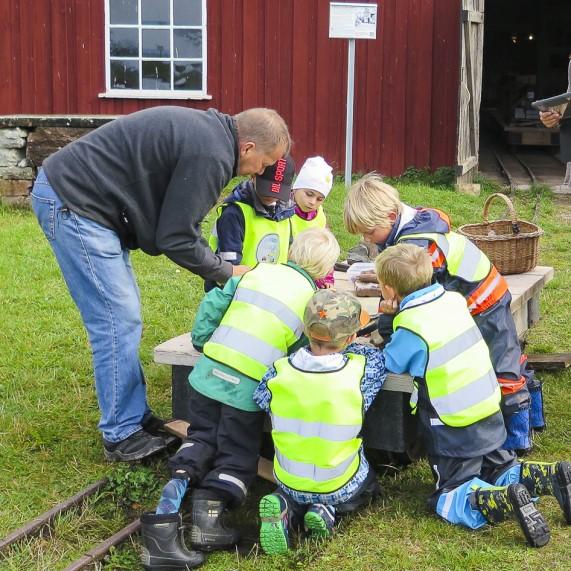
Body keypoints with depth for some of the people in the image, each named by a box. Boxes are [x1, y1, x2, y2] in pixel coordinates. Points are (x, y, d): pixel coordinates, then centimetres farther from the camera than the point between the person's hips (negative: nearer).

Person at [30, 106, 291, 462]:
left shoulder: (208, 129, 11)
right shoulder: (211, 155, -20)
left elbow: (177, 223, 17)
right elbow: (176, 239, -16)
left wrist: (221, 266, 11)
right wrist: (229, 272, -1)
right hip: (73, 203, -11)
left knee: (123, 317, 14)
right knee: (119, 321, -6)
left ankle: (136, 417, 22)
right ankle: (122, 436, 4)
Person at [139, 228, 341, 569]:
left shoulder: (259, 271, 9)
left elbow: (213, 304, 7)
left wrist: (202, 341, 17)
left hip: (209, 373, 3)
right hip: (249, 389, -3)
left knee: (201, 439, 21)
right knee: (238, 457, 13)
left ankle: (169, 509, -5)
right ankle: (211, 507, -18)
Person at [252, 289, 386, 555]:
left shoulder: (279, 371, -20)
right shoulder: (363, 370, -24)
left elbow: (260, 398, 1)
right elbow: (375, 353, -2)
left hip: (288, 483, 1)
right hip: (341, 487, -1)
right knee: (370, 482, 34)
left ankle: (286, 508, 1)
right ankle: (328, 510, 3)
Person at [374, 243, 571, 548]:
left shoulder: (411, 327, -21)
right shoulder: (453, 299, -1)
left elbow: (388, 366, -6)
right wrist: (391, 331, 12)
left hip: (454, 431, -7)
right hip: (490, 415, 7)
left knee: (450, 501, 3)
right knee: (500, 470, 26)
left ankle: (508, 501, -22)